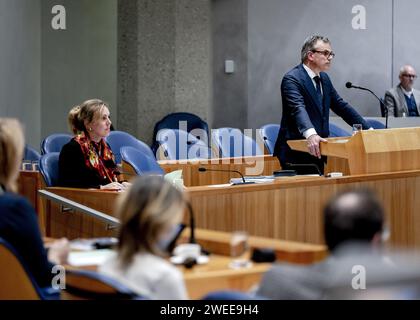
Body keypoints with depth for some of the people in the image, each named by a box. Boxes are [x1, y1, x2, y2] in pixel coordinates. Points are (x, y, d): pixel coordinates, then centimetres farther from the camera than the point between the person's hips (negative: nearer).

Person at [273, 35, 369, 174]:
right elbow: (298, 109, -29)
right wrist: (311, 134, -46)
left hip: (317, 152, 8)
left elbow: (341, 106, 18)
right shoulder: (292, 79, -13)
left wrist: (368, 130, 11)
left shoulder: (324, 79, 15)